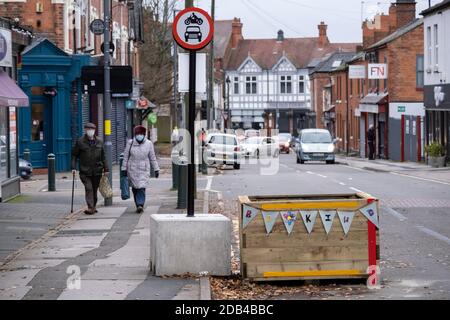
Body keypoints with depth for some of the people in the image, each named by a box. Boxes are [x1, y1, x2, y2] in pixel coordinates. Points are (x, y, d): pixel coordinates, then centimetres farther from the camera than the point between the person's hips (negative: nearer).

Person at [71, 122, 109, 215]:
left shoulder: (99, 141, 7)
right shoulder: (80, 142, -2)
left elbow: (103, 156, 12)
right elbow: (74, 155, 2)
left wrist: (106, 169, 9)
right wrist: (73, 167, -7)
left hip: (97, 170, 3)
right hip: (85, 171, -3)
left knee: (95, 189, 10)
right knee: (88, 188, -12)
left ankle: (94, 206, 24)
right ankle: (90, 208, -14)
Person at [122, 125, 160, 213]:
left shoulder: (149, 144, 2)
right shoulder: (130, 143, 2)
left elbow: (152, 158, 8)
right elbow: (126, 157, 6)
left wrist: (156, 169, 7)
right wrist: (124, 169, 3)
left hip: (144, 170, -1)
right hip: (132, 170, 1)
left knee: (141, 188, -13)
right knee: (135, 188, 4)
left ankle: (140, 205, -18)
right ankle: (139, 205, 13)